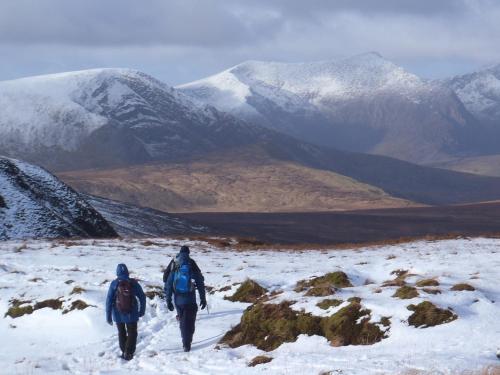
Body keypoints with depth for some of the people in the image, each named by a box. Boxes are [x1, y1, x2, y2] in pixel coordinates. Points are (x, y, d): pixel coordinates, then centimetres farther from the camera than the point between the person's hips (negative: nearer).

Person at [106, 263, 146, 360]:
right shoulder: (133, 283, -4)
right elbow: (142, 297, 0)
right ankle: (128, 353, -4)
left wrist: (108, 316, -2)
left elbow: (109, 300, -8)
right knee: (132, 333, 10)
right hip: (132, 314, 0)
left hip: (118, 314, 0)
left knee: (122, 333, 18)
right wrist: (142, 311, 13)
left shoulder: (114, 283, -8)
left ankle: (124, 352, 24)